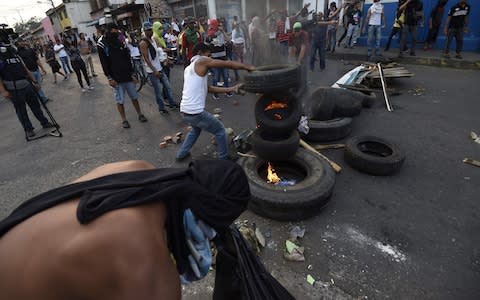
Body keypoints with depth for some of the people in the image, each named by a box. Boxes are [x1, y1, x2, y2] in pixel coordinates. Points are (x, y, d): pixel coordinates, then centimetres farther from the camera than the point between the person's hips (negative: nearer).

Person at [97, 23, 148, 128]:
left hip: (127, 76, 3)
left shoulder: (120, 43, 7)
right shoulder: (102, 45, -4)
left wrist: (132, 73, 7)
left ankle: (140, 115, 24)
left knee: (134, 96, 10)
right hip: (116, 78, -3)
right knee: (120, 100, 3)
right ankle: (124, 120, 14)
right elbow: (104, 63, -6)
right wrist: (109, 78, -10)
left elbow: (128, 59, 10)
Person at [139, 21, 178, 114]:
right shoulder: (143, 43, -14)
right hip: (152, 71, -7)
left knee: (168, 87, 12)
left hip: (160, 68, 8)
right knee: (158, 91, 1)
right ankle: (161, 108, 14)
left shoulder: (154, 39, 11)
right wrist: (154, 70, -23)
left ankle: (172, 103, 25)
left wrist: (164, 58, 4)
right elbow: (146, 58, -19)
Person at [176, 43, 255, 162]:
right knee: (220, 130, 11)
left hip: (184, 111, 9)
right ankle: (223, 159, 20)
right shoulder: (201, 61, -4)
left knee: (196, 128, 36)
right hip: (195, 112, -9)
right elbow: (228, 64, -7)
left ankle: (181, 153, 39)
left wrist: (231, 89, 14)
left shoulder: (188, 69, 21)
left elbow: (208, 88, 17)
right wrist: (248, 67, 4)